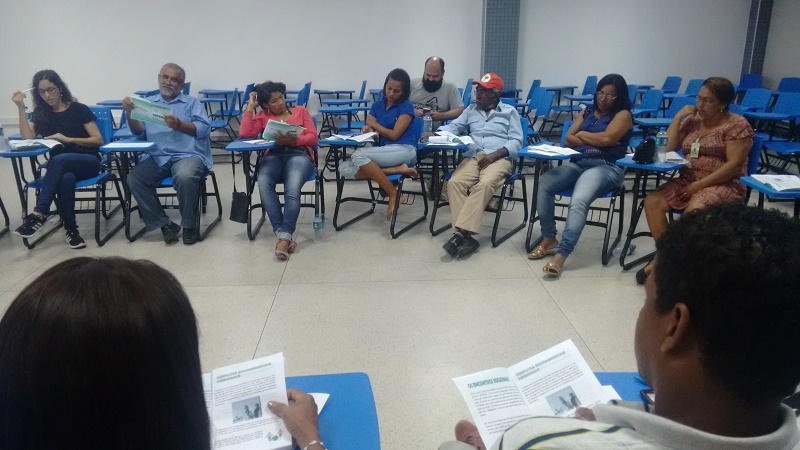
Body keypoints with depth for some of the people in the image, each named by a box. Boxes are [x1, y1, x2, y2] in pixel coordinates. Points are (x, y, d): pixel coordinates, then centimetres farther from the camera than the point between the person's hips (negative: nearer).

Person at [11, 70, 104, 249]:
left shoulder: (79, 109, 3)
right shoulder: (41, 113, 14)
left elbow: (99, 140, -3)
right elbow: (28, 138, -3)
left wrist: (68, 139, -15)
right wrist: (21, 107, -5)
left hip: (88, 161, -2)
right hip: (60, 167, 2)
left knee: (58, 160, -37)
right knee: (66, 178, -37)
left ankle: (39, 214, -37)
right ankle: (71, 228, -28)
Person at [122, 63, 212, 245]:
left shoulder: (192, 102, 15)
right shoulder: (148, 103, 20)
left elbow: (204, 129, 0)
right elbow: (139, 132, 10)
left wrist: (179, 124, -13)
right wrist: (129, 112, -6)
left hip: (188, 154, -3)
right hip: (158, 158, 3)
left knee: (185, 176, -35)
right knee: (134, 178, -23)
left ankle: (190, 226, -15)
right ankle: (165, 224, -13)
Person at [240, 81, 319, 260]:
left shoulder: (301, 111, 21)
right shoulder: (262, 116, 22)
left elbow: (313, 137, 8)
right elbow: (244, 133, 5)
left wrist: (293, 140, -10)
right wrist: (250, 107, 10)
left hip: (299, 154, -1)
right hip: (273, 155, 1)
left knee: (292, 189, -36)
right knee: (263, 183, -36)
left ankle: (284, 237, -42)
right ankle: (283, 235, -39)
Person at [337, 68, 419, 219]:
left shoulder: (406, 106, 0)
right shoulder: (377, 105, 16)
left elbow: (394, 135, -6)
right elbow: (373, 132, 12)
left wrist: (374, 124, 5)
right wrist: (368, 130, -11)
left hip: (404, 150, -6)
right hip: (384, 151, 6)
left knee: (359, 155, -29)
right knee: (344, 168, -19)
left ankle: (392, 192, -20)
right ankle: (399, 169, -24)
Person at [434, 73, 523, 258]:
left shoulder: (509, 111, 12)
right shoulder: (471, 109, 24)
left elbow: (516, 141, 3)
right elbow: (454, 126, 12)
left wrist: (495, 155, -14)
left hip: (499, 158, -3)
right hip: (473, 156, 3)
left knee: (485, 184, -36)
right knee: (455, 182, -28)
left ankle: (461, 232, -42)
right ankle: (465, 235, -35)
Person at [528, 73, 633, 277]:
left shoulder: (623, 115, 6)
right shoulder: (587, 112, 23)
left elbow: (607, 138, -12)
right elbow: (568, 139, 12)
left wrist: (583, 135, 5)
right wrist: (595, 141, -2)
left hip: (606, 167, -5)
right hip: (577, 163, 6)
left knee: (578, 202, -35)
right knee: (544, 184, -23)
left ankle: (561, 255, -41)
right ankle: (548, 239, -14)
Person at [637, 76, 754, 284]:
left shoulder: (737, 125, -3)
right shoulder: (693, 120, 14)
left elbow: (734, 165, -12)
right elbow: (667, 148, 8)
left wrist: (699, 185, -19)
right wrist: (679, 117, 2)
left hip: (724, 185, -5)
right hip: (687, 181, 5)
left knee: (695, 209, -36)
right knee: (652, 201, -21)